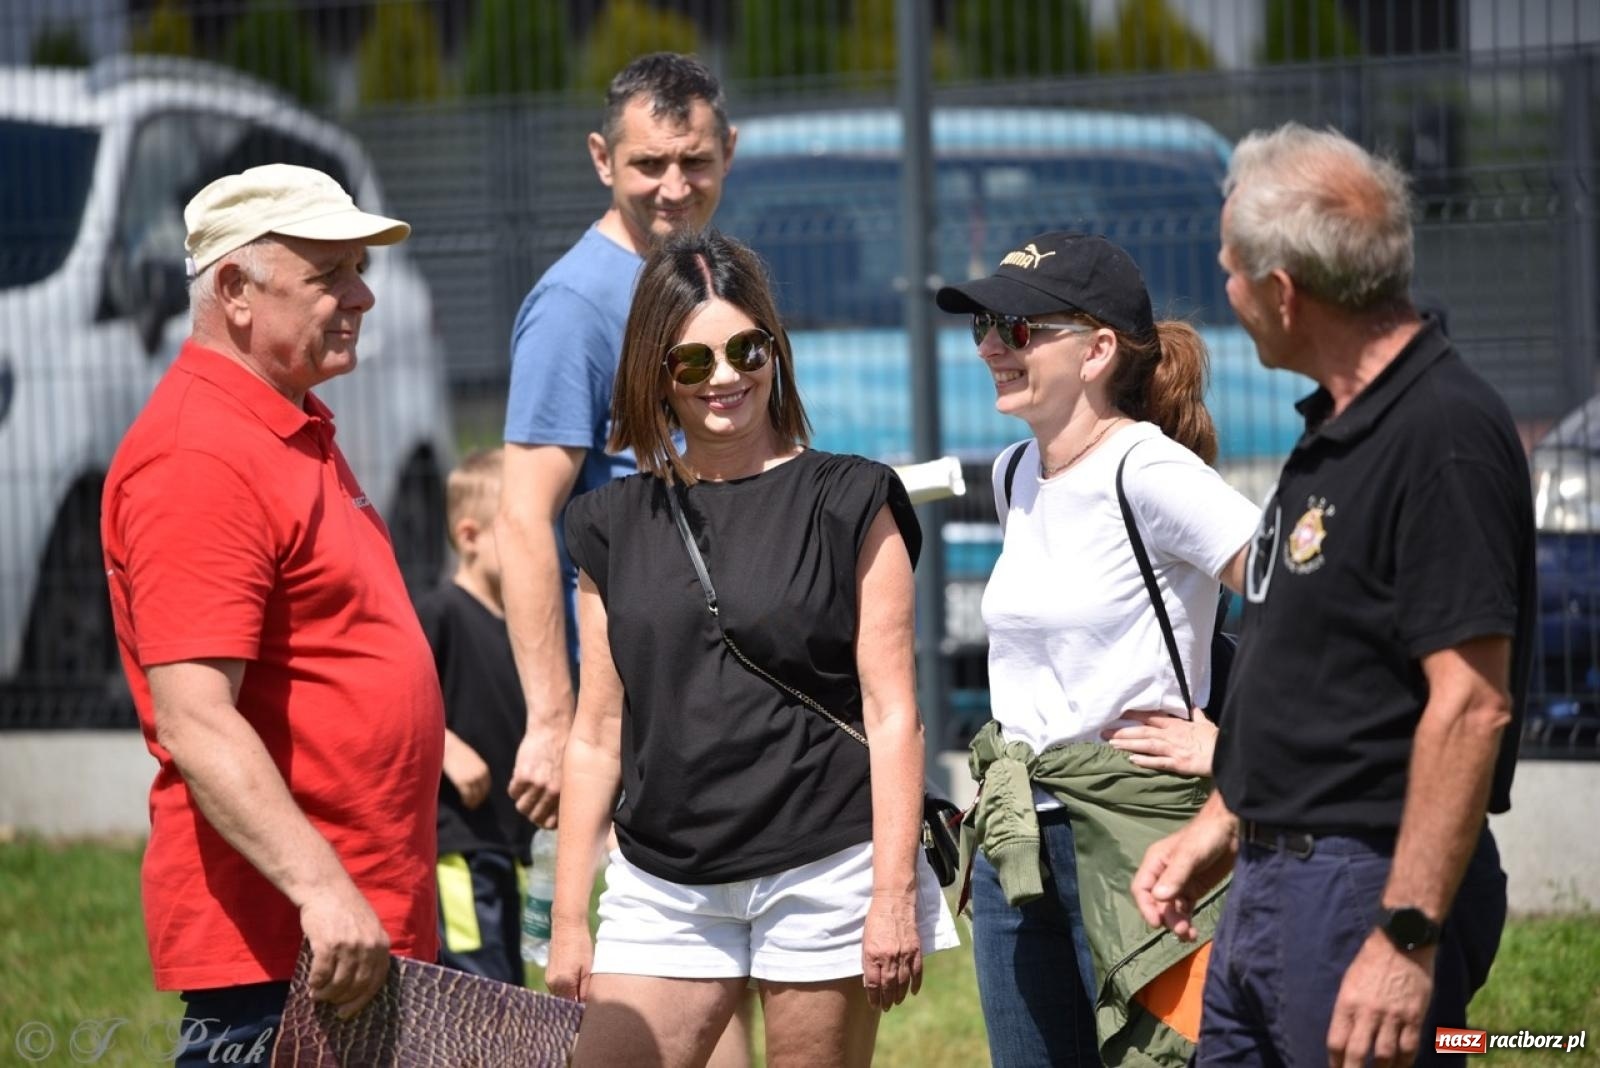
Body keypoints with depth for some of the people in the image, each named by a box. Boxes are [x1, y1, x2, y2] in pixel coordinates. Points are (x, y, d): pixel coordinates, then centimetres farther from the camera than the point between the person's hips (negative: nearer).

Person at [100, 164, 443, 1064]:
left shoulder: (299, 434, 17)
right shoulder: (199, 459, -16)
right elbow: (195, 723, -24)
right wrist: (319, 887, -32)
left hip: (363, 927, 10)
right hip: (273, 943, -10)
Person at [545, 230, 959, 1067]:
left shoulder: (848, 504, 2)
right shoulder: (616, 525, 11)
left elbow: (892, 714, -2)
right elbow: (597, 735, 13)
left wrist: (894, 894, -10)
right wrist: (567, 919, 9)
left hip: (824, 872, -3)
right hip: (662, 887, 3)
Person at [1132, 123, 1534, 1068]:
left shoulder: (1445, 437, -17)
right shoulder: (1335, 431, 15)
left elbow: (1473, 705, -23)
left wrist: (1407, 938, -25)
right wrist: (1221, 828, 21)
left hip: (1369, 885, -10)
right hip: (1269, 884, 10)